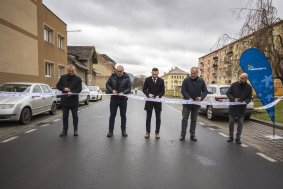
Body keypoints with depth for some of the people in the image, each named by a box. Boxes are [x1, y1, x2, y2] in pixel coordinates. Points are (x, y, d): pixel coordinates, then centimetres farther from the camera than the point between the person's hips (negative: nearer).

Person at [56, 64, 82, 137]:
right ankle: (64, 130, 18)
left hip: (74, 100, -2)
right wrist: (64, 88, -11)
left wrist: (72, 92, -23)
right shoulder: (63, 77, 6)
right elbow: (58, 85, 10)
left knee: (75, 115, 7)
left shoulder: (78, 79, -2)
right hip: (64, 100, 2)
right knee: (65, 116, 9)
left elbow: (79, 89, -8)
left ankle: (75, 130, 18)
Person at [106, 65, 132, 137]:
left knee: (123, 115, 8)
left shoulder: (126, 77, -5)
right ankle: (110, 130, 17)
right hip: (114, 98, 1)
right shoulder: (112, 76, -1)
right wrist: (112, 90, -14)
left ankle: (123, 131, 20)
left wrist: (123, 93, -22)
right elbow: (107, 84, 4)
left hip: (123, 99, -1)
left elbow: (129, 87, -6)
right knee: (112, 115, 7)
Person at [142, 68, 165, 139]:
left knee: (158, 118, 5)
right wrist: (148, 94, -17)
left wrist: (158, 96, -17)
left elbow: (163, 91, 2)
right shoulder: (147, 79, 0)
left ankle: (157, 132, 15)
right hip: (149, 100, 0)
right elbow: (144, 89, 2)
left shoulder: (161, 81, 0)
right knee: (148, 117, 6)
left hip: (158, 101, 1)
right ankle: (147, 132, 16)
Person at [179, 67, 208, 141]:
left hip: (196, 103, 2)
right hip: (187, 103, -2)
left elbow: (205, 91, 4)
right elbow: (183, 90, -9)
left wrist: (201, 97, -16)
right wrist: (189, 98, -22)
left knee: (194, 120, 10)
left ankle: (192, 135, 19)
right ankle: (183, 134, 9)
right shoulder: (186, 80, -4)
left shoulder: (201, 81, 3)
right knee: (184, 118, 0)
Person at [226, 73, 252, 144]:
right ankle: (231, 137, 19)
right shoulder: (234, 85, -3)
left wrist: (245, 101, -22)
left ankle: (238, 138, 15)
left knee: (240, 123, 4)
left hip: (242, 108, 0)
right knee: (231, 122, 5)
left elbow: (249, 98, 0)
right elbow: (228, 93, -1)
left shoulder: (249, 87, -2)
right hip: (233, 107, 0)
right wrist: (234, 99, -17)